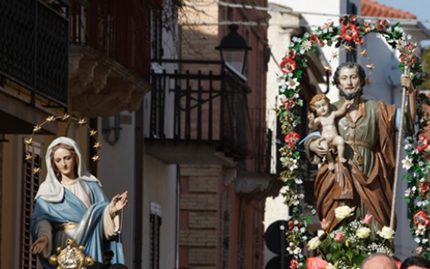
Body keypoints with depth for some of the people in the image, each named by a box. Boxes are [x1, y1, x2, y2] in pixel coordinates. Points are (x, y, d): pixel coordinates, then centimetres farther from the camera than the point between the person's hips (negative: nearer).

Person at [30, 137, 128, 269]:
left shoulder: (90, 185, 13)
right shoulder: (47, 190, 10)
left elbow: (101, 214, 7)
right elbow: (41, 218, 0)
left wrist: (110, 211, -17)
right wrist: (44, 235, -21)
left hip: (89, 246, 1)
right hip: (62, 246, -1)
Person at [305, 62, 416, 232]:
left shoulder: (375, 109, 13)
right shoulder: (331, 110, 14)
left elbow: (408, 121, 8)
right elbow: (311, 137, 16)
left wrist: (411, 93, -2)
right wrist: (312, 145, -6)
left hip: (368, 177, 0)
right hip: (339, 177, 0)